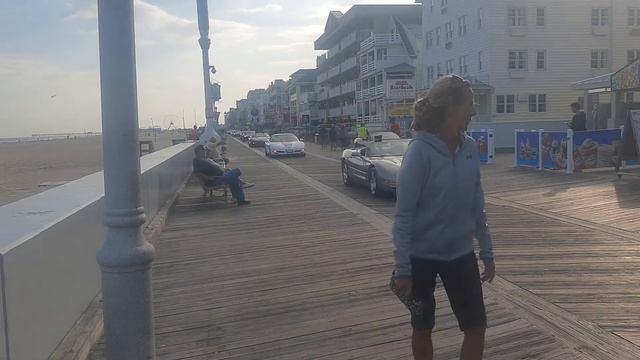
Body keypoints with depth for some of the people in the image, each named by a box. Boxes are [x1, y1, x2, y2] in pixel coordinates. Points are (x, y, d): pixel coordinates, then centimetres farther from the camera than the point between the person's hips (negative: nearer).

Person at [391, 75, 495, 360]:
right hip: (422, 256, -5)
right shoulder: (420, 151, -19)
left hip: (460, 254, 5)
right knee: (423, 327, 14)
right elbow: (403, 215, -18)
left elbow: (476, 206, 7)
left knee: (477, 326, 7)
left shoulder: (469, 149, -2)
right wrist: (402, 269, -19)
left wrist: (487, 252, 9)